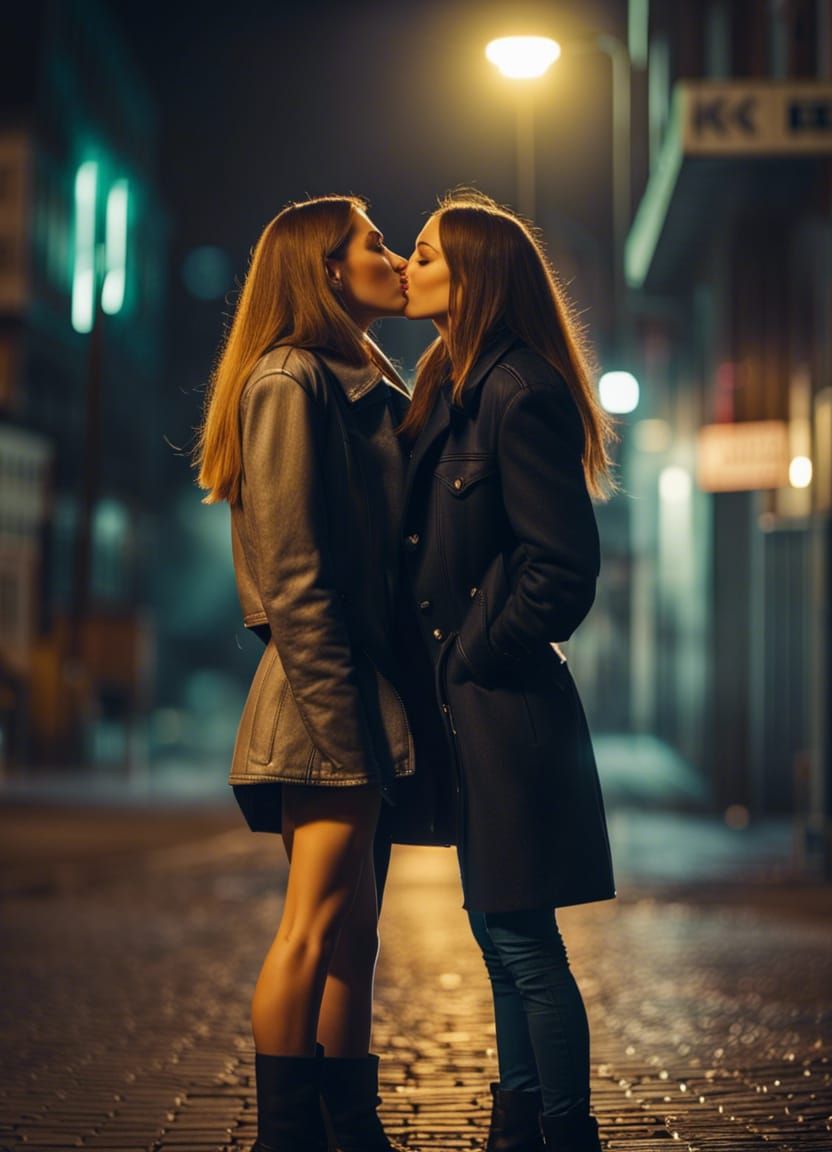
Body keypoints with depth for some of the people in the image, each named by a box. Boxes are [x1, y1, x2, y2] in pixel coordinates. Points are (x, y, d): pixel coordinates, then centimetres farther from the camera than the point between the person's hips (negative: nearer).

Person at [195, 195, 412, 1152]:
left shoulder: (363, 385, 21)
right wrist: (339, 720, -20)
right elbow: (291, 574, -16)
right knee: (317, 928, -9)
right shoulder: (291, 381, -8)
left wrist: (374, 712, 11)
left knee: (350, 937, 10)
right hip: (326, 691, -9)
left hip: (356, 691, 9)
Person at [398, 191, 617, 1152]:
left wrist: (476, 659, -11)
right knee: (496, 930, 16)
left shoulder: (520, 394, -15)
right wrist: (446, 669, 9)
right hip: (468, 702, 10)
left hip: (504, 704, -10)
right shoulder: (451, 387, 14)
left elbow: (563, 567, -19)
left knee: (522, 937, -4)